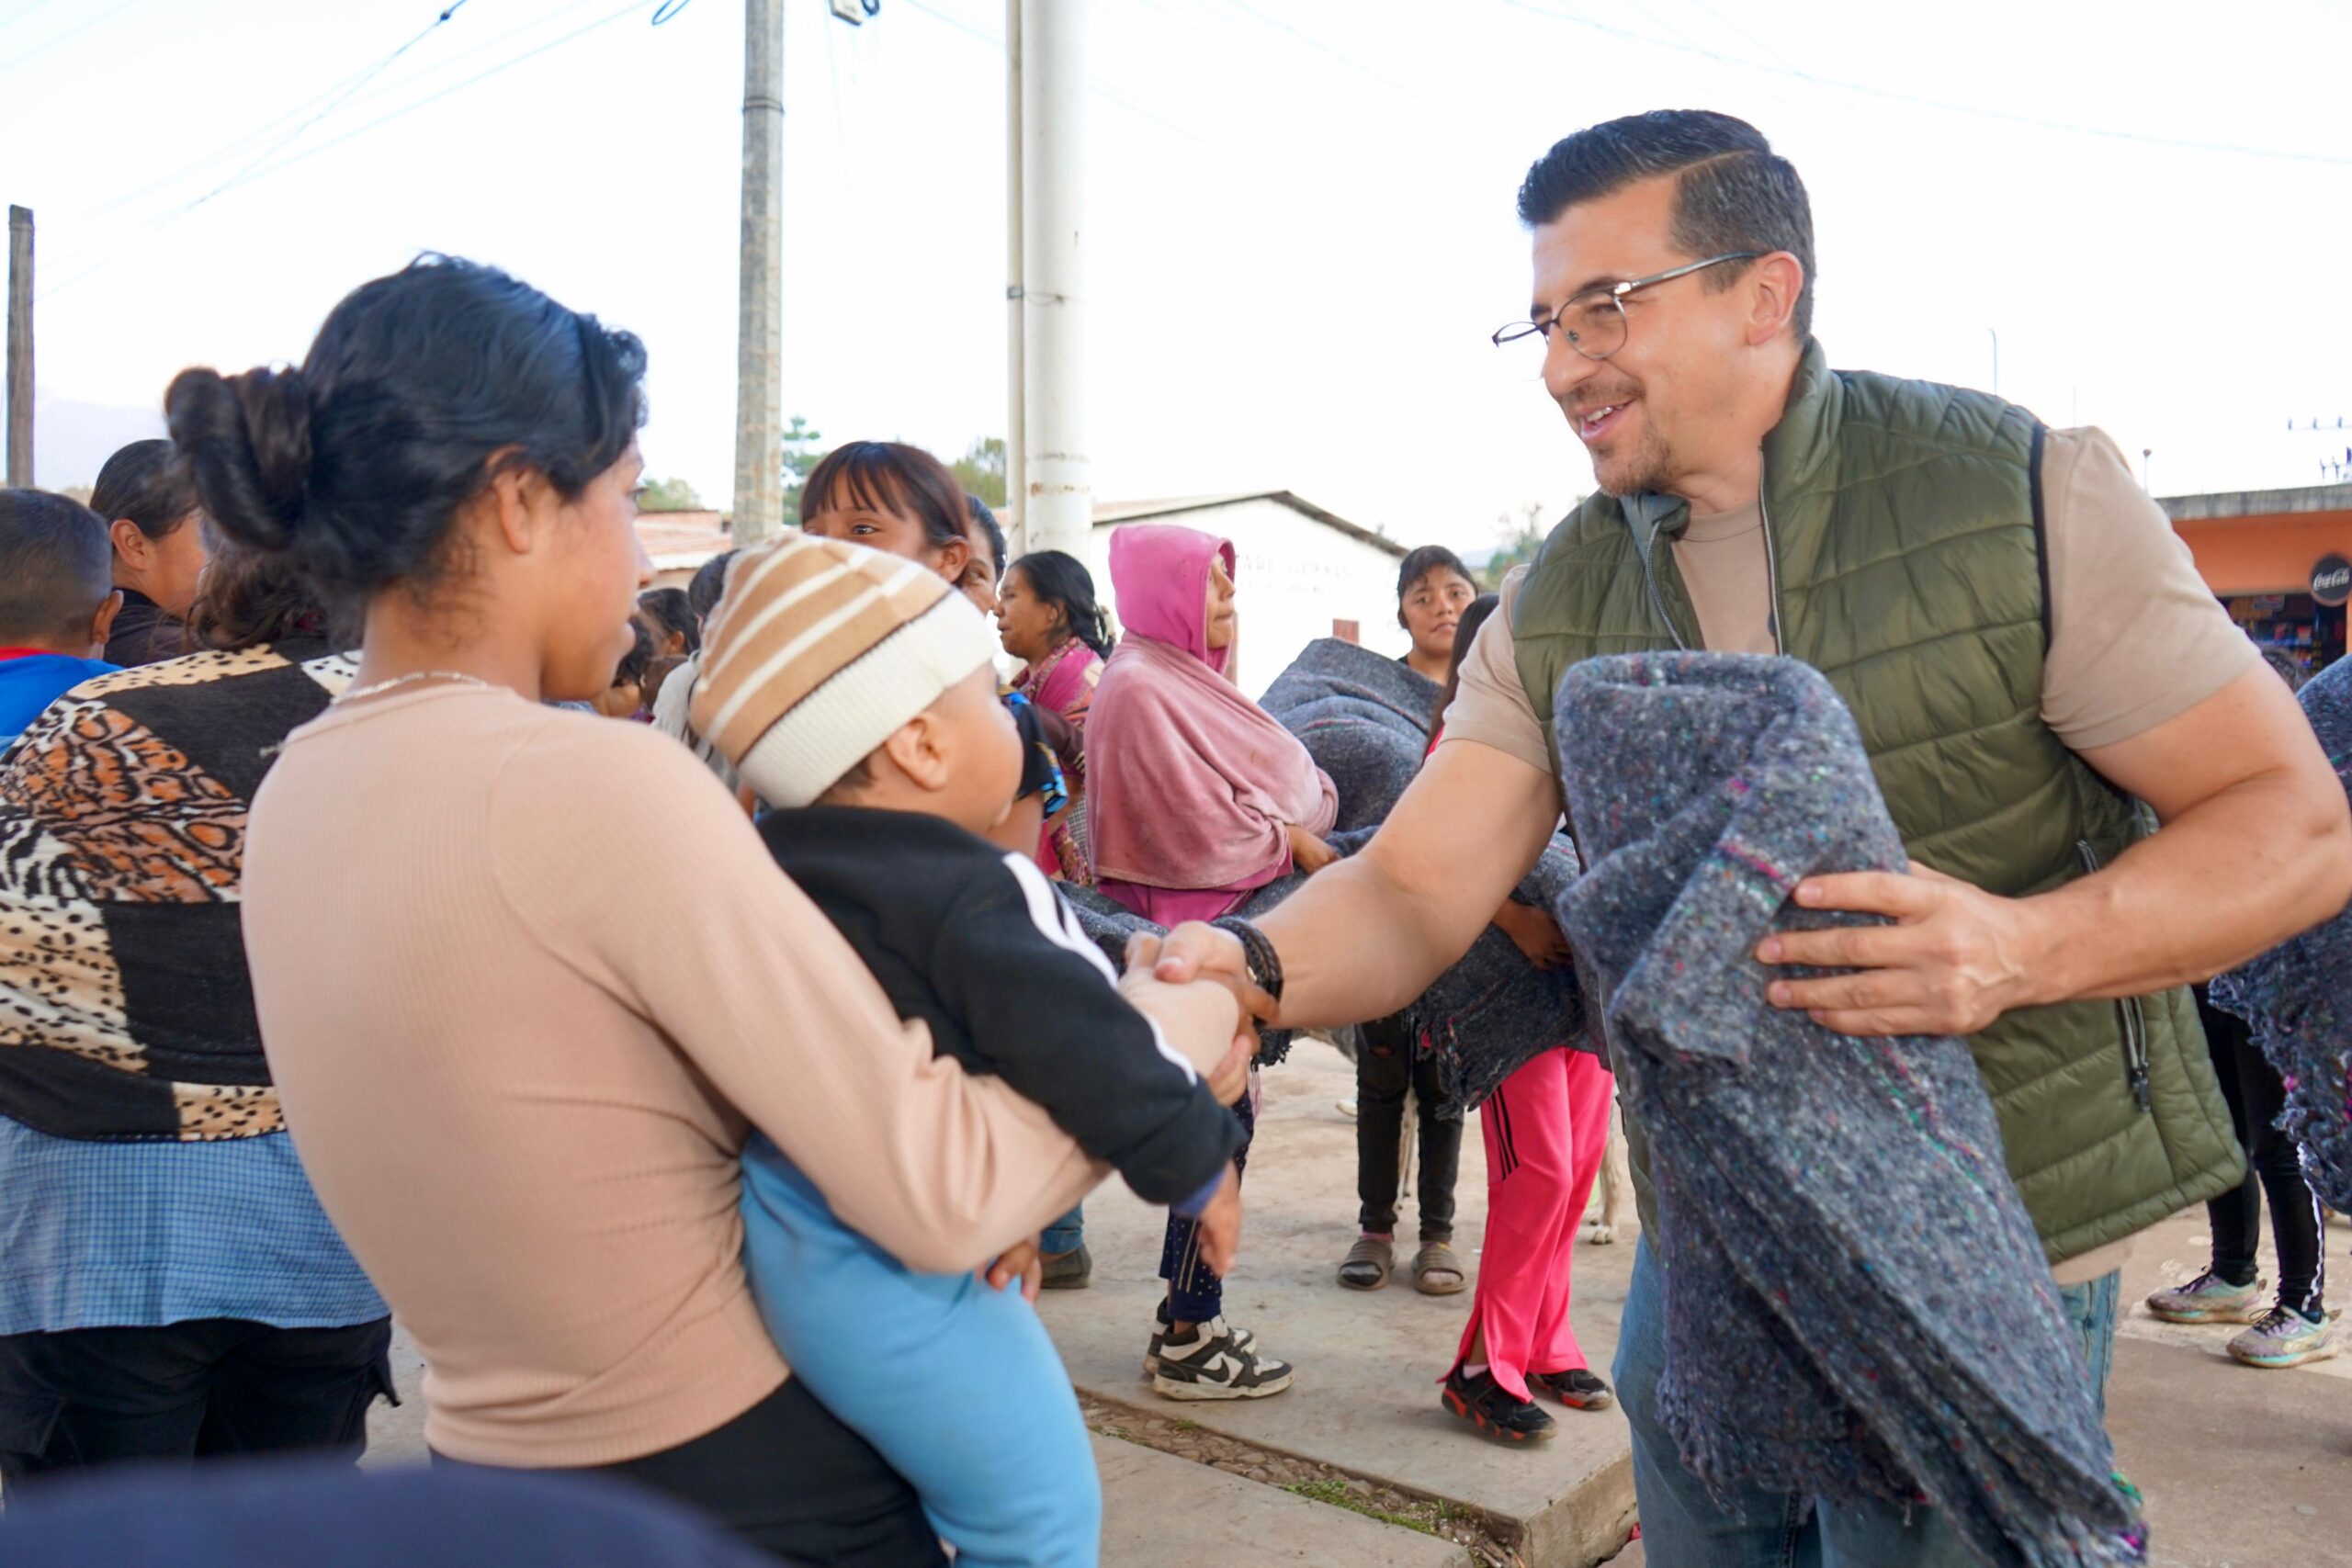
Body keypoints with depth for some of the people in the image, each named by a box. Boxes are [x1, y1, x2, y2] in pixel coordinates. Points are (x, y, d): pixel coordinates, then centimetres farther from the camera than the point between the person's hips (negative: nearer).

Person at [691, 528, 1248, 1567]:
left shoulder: (769, 866, 6)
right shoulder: (975, 896, -19)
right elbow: (1098, 1059, -22)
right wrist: (1201, 1162, -6)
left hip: (772, 1241, 9)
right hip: (896, 1283, -9)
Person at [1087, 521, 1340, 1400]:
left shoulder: (1184, 680, 17)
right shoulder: (1141, 688, -15)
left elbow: (1238, 786, 18)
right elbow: (1201, 825, -18)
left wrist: (1298, 823, 2)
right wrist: (1296, 843, -7)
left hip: (1218, 926, 10)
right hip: (1186, 931, -10)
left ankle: (1188, 1320, 23)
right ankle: (1192, 1344, 6)